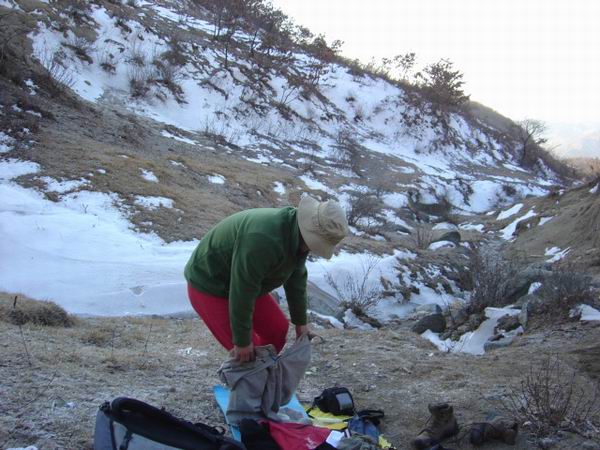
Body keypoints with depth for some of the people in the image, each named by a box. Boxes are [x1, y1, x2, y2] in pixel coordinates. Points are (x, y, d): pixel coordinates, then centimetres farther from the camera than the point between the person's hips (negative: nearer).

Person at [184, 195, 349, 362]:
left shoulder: (297, 235, -7)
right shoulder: (264, 239, -37)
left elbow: (296, 278, 6)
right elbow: (241, 293, -31)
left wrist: (301, 321, 13)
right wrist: (242, 342, -22)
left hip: (241, 282, 9)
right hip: (209, 287, -9)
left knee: (277, 329, 8)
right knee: (249, 352, -11)